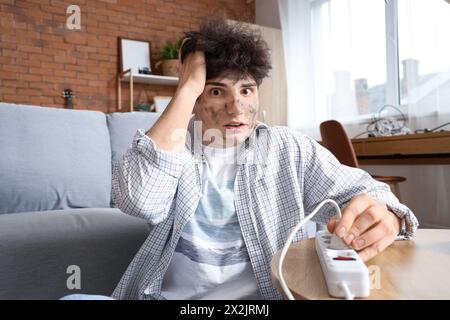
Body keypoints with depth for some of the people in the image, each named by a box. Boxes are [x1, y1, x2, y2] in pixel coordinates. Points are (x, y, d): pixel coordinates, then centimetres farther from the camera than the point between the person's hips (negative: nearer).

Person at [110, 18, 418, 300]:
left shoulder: (289, 149, 4)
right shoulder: (167, 145, 0)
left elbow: (364, 192, 0)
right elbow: (140, 201, -20)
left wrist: (382, 217, -24)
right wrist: (187, 89, -16)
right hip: (172, 292, -2)